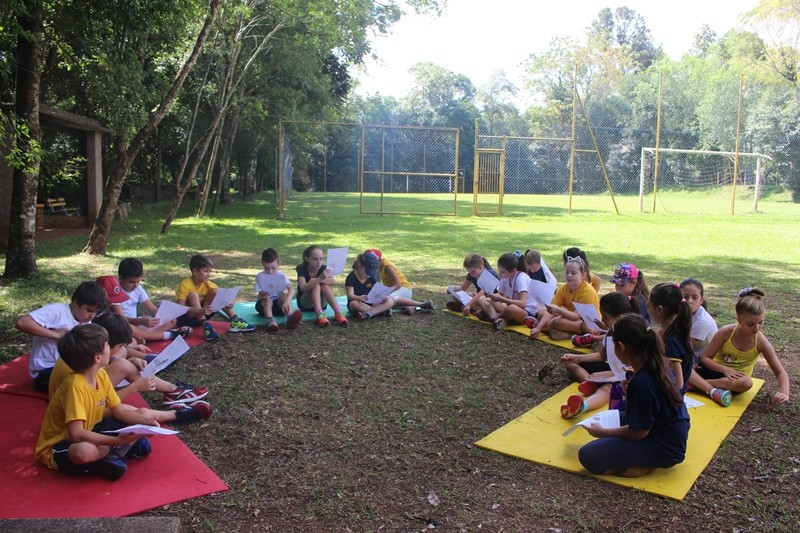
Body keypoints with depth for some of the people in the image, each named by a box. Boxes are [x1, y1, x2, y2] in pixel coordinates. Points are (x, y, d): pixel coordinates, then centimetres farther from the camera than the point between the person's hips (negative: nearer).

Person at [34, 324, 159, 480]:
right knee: (84, 451, -41)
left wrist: (145, 420, -15)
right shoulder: (75, 386, -30)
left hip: (87, 434, 8)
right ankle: (115, 450, -14)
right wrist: (117, 440, -41)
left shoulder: (101, 375, -5)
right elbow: (76, 434, -37)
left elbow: (119, 411, 3)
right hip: (58, 447, -8)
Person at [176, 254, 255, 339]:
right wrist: (201, 311, -48)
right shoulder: (185, 285, -22)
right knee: (193, 295, -30)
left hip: (200, 316, 5)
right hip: (185, 318, -5)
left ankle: (234, 321, -16)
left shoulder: (207, 283, -5)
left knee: (216, 292, -12)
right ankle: (205, 326, -37)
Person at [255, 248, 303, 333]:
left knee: (284, 296, -29)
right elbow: (260, 294, -11)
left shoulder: (282, 275, -9)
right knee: (267, 300, -33)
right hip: (264, 303, -1)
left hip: (278, 303, 1)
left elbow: (292, 289, -25)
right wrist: (262, 295, -37)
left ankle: (290, 317, -50)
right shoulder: (260, 276, -9)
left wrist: (287, 302, -44)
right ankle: (270, 320, -55)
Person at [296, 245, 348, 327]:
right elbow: (303, 288, -37)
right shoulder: (301, 269, -18)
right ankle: (319, 315, -47)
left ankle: (338, 313, -38)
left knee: (325, 285, -26)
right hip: (305, 304, -2)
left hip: (320, 303, 3)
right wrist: (320, 279, -51)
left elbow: (333, 281, -29)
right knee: (316, 286, -29)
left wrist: (315, 280, -36)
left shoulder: (323, 268, -10)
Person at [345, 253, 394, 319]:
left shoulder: (371, 277, 7)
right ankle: (381, 310, -34)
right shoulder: (351, 277, -9)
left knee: (390, 301, -18)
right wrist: (359, 298, -40)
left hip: (370, 303, 5)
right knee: (354, 304, -42)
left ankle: (367, 314, -38)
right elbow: (350, 295, -18)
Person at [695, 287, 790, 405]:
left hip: (736, 377, 2)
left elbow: (781, 373, -8)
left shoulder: (761, 342, -14)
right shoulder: (726, 332, -16)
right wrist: (725, 369, -27)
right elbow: (705, 358, -9)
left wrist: (784, 393, -28)